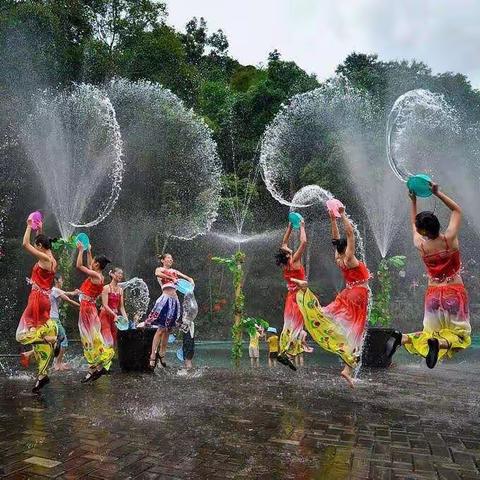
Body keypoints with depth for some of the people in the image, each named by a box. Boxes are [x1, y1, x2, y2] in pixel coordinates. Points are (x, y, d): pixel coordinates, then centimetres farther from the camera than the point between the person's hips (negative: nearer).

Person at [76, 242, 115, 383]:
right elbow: (89, 266, 28)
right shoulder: (98, 276, 10)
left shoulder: (95, 275, -16)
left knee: (91, 338, -6)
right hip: (88, 307, 9)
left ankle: (98, 367, -3)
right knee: (89, 338, 11)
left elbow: (79, 266, -14)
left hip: (87, 308, -9)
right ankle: (94, 368, 16)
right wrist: (88, 251, 29)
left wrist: (81, 250, -4)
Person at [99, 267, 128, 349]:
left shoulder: (120, 290, 10)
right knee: (108, 342, -12)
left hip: (115, 316, 6)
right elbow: (105, 305, -14)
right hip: (106, 316, -6)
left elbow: (121, 307, 10)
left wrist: (125, 317, -4)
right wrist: (115, 315, -24)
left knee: (114, 342, 6)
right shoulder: (106, 288, -7)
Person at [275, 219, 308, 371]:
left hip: (291, 296, 7)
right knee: (296, 324, -9)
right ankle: (286, 353, -17)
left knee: (289, 325, 9)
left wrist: (290, 226, 20)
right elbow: (303, 242, -15)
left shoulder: (284, 264, 6)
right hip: (298, 295, -7)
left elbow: (284, 242, 18)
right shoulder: (294, 260, -12)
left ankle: (283, 351, 8)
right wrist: (302, 227, -2)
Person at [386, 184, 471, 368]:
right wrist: (438, 193, -1)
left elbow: (413, 224, 14)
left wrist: (413, 200, 14)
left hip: (433, 294, 2)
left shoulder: (420, 245, -8)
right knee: (460, 335, 8)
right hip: (455, 292, -2)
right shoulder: (450, 239, -13)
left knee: (430, 332, 16)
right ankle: (439, 343, -26)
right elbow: (457, 210, 2)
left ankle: (402, 338, -13)